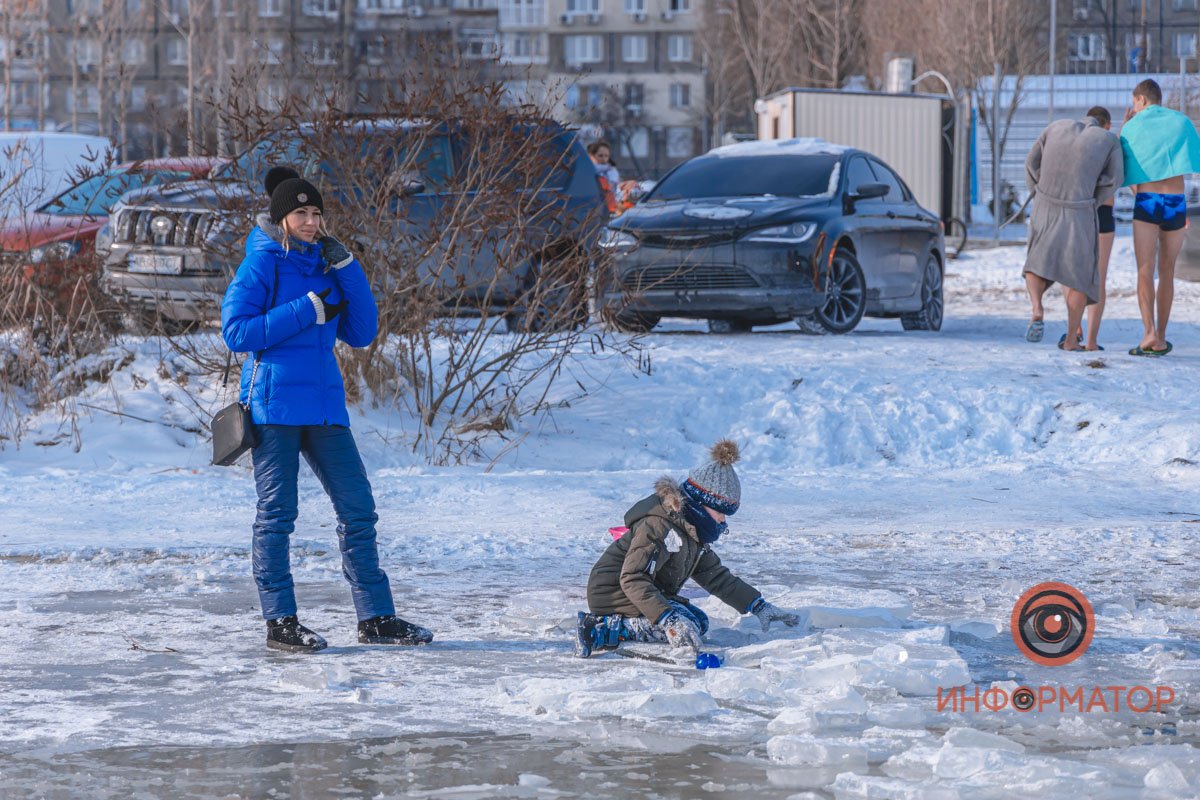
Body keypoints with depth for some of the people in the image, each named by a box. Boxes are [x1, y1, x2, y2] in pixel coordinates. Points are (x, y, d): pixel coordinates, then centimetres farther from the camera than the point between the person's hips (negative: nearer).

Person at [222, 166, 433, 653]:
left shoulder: (326, 267, 15)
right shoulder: (262, 264, -4)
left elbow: (362, 334, 10)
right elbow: (236, 331, -13)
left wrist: (347, 270, -1)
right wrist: (306, 312, -15)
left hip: (324, 405, 6)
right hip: (274, 403, -6)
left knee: (358, 508, 4)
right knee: (277, 513, -2)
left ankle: (376, 617, 9)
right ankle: (280, 623, 4)